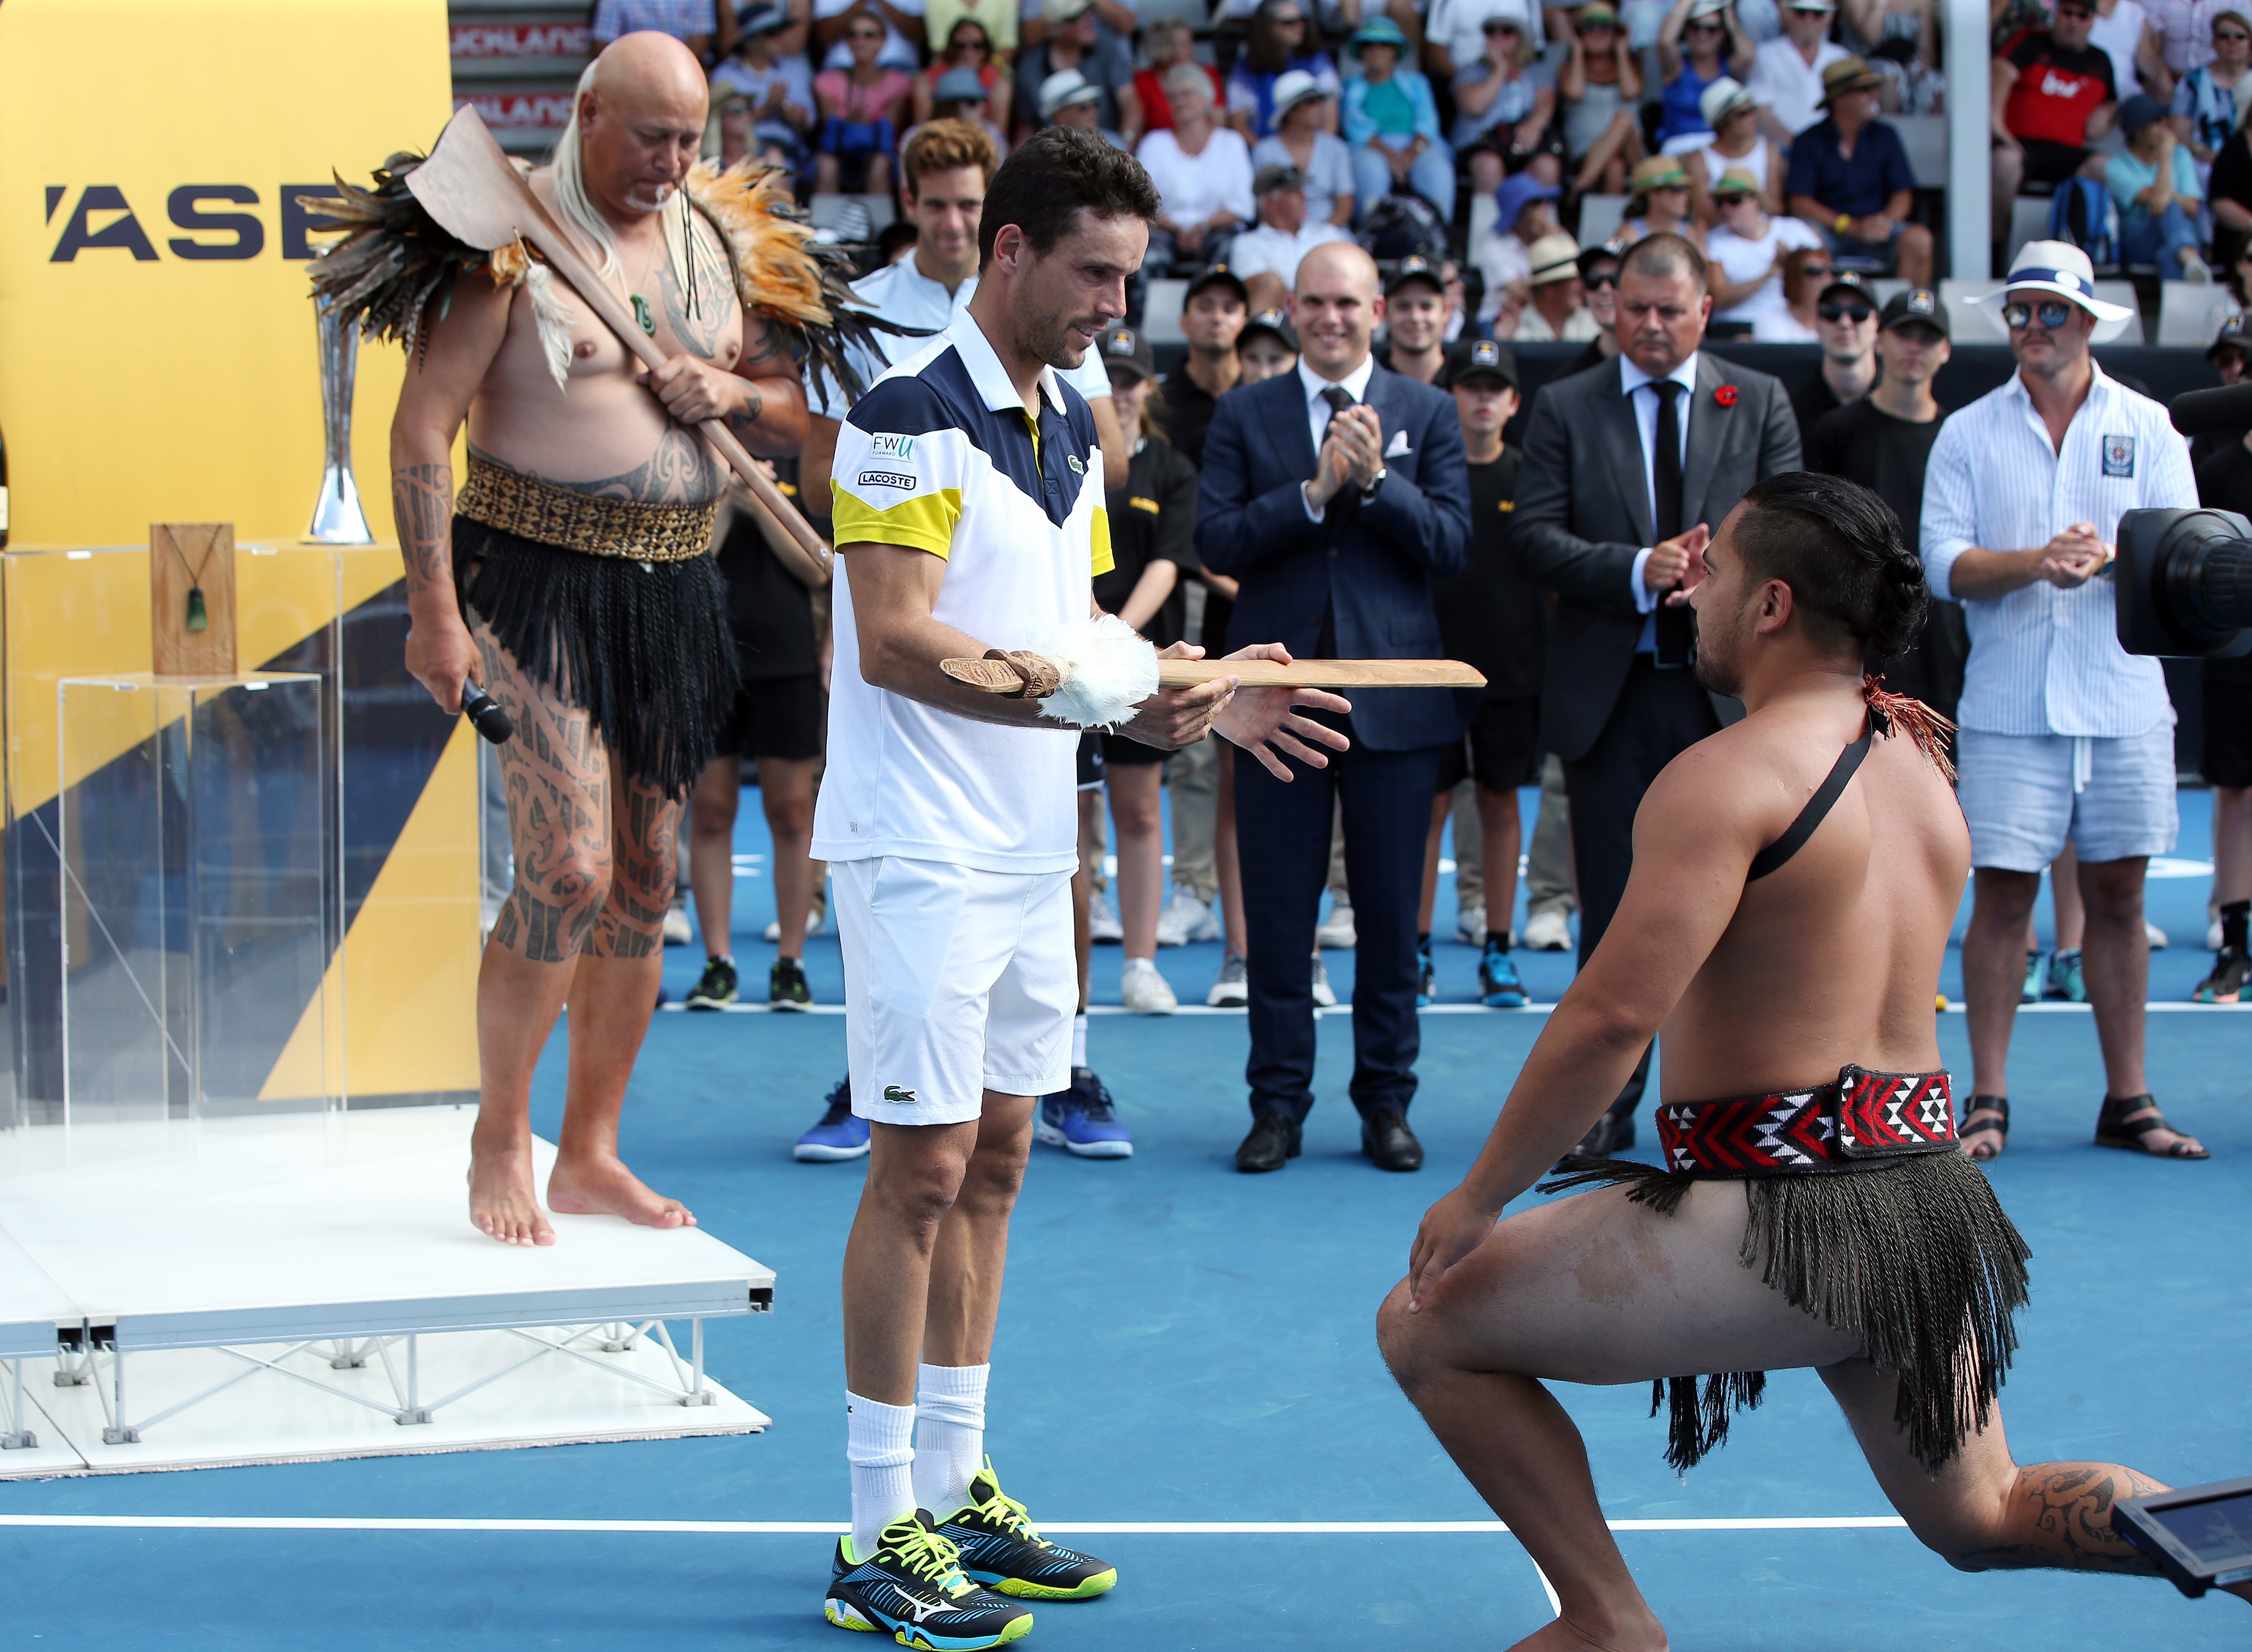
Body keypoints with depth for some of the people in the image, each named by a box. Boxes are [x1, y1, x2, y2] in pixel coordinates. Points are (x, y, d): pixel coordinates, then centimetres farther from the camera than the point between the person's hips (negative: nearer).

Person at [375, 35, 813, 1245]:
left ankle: (589, 1154, 20)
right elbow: (422, 424, -12)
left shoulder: (713, 243, 11)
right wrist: (432, 608, -18)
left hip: (673, 593, 7)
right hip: (539, 583, -6)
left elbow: (793, 410, 20)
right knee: (568, 869, -16)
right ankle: (498, 1138, 2)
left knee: (645, 885, 8)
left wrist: (735, 393, -4)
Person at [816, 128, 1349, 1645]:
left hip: (1032, 851, 9)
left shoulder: (1073, 427, 13)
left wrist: (1196, 701, 3)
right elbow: (894, 640, -21)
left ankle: (957, 1490, 21)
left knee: (994, 1160, 12)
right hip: (921, 851, -8)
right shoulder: (910, 414, -14)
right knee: (920, 1171, -6)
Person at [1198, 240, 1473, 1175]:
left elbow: (1452, 548, -2)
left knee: (1391, 915, 5)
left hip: (1392, 695, 0)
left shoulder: (1427, 413, 7)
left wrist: (1376, 479, -15)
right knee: (1278, 915, 3)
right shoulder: (1244, 416, 7)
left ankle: (1386, 1103, 15)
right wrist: (1315, 490, -15)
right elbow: (1214, 543, -5)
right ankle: (1279, 1104, 12)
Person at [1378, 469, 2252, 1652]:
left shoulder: (1729, 776, -15)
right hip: (1929, 1198, 8)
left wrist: (1478, 1199, -13)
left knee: (1427, 1329, 4)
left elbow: (1613, 1014, -22)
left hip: (1780, 1216, -8)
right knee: (1981, 1520, 28)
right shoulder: (1917, 761, 10)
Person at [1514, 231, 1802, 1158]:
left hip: (1728, 688, 0)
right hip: (1609, 691, 0)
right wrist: (1637, 570, -18)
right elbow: (1533, 537, -4)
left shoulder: (1760, 404, 8)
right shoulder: (1565, 409, 6)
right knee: (1613, 904, 5)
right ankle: (1607, 1102, 14)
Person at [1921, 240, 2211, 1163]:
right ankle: (1988, 1102, 4)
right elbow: (1944, 562, -3)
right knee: (2002, 896, -3)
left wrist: (2109, 555, -21)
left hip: (2124, 705, 1)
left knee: (2118, 896, 5)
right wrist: (2037, 561, -19)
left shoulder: (2146, 427, 8)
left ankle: (2127, 1102, 13)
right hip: (2009, 707, -1)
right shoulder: (1969, 434, 6)